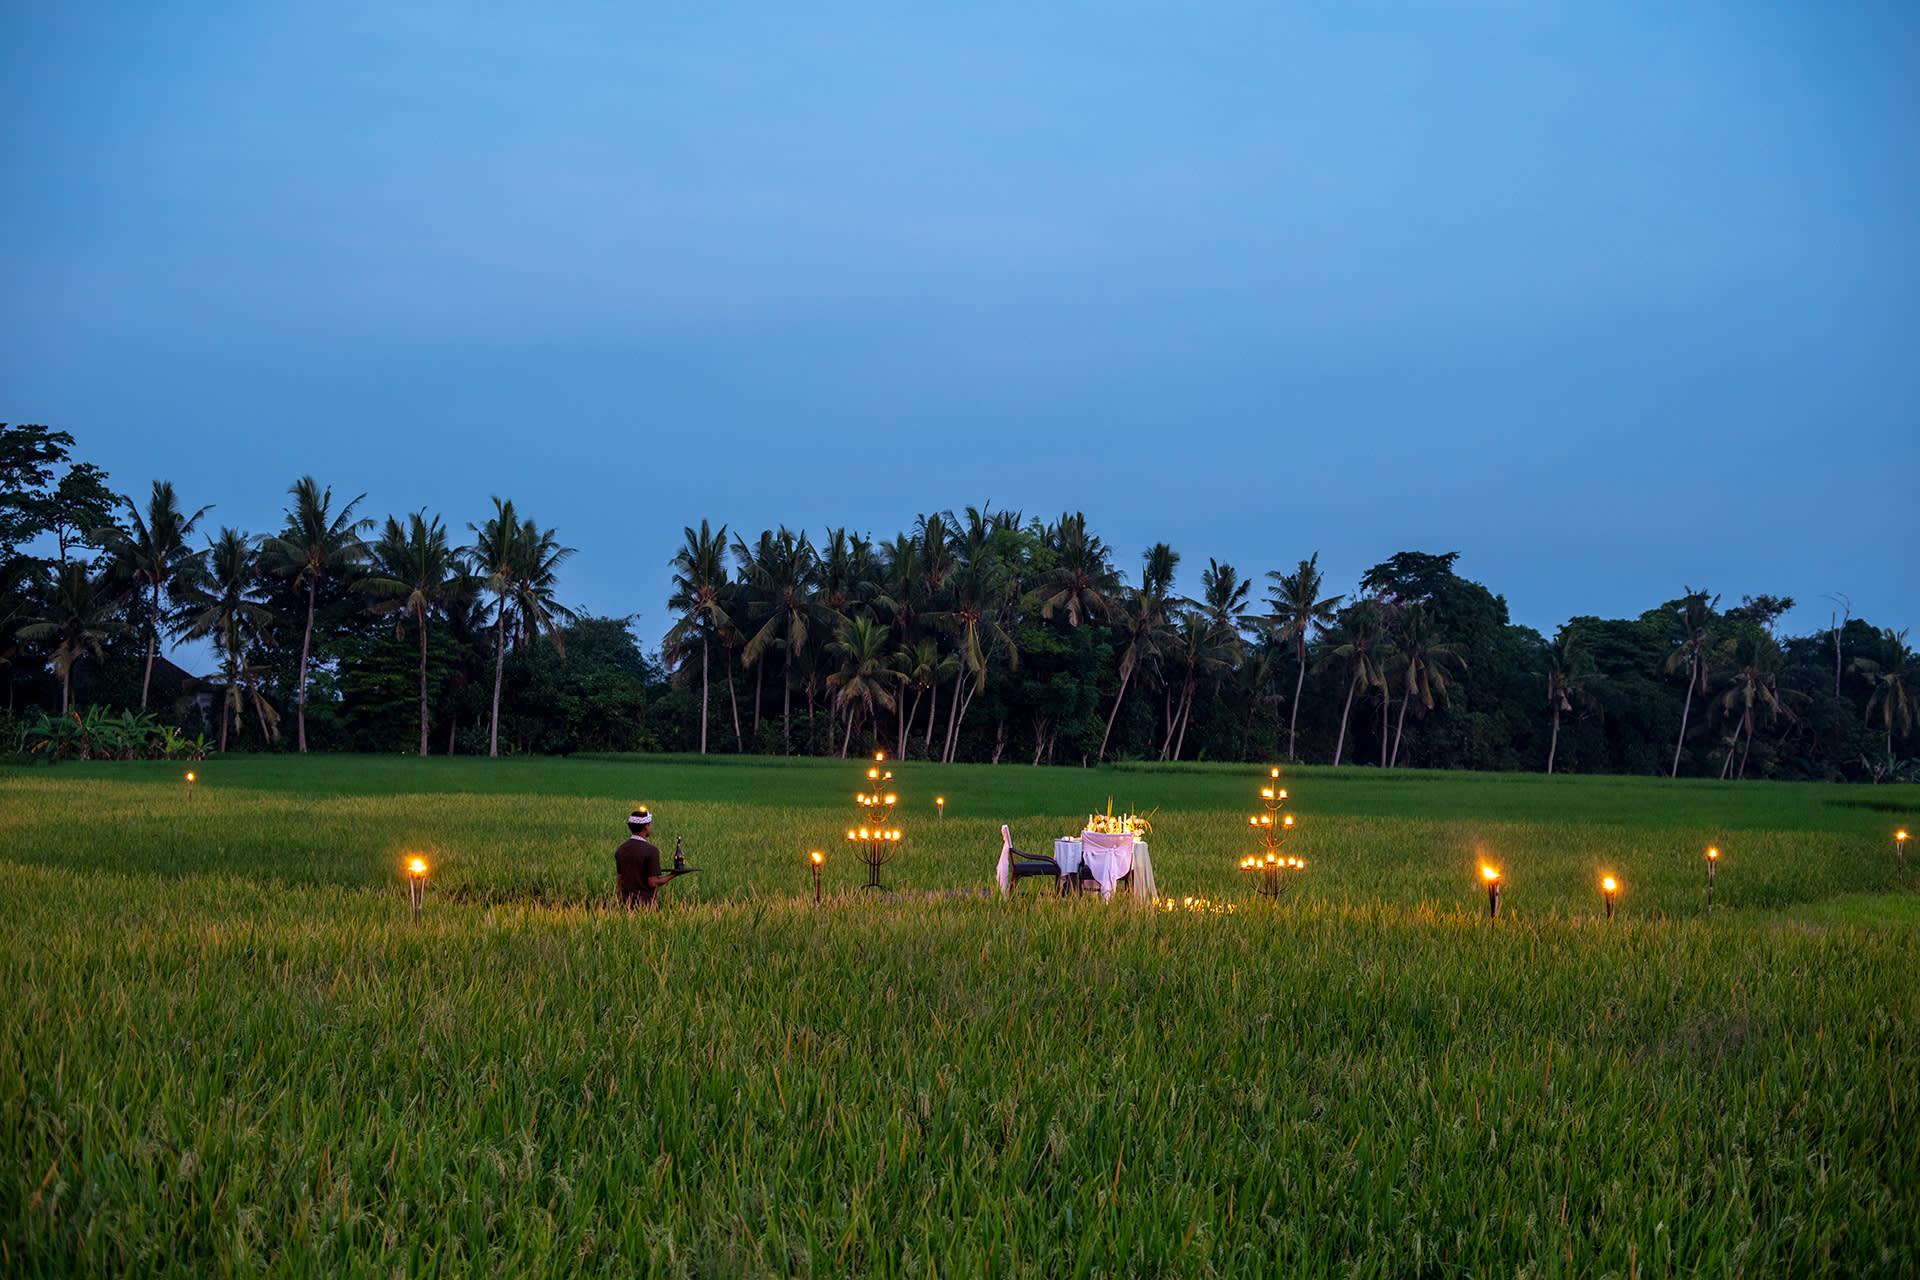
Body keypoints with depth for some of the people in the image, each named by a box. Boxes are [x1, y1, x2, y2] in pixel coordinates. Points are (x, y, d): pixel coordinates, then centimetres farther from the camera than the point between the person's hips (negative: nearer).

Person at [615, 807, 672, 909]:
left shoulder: (620, 850, 4)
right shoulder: (651, 851, -15)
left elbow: (620, 880, 10)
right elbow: (653, 883, -15)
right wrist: (671, 876, -1)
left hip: (626, 901, 6)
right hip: (644, 901, -6)